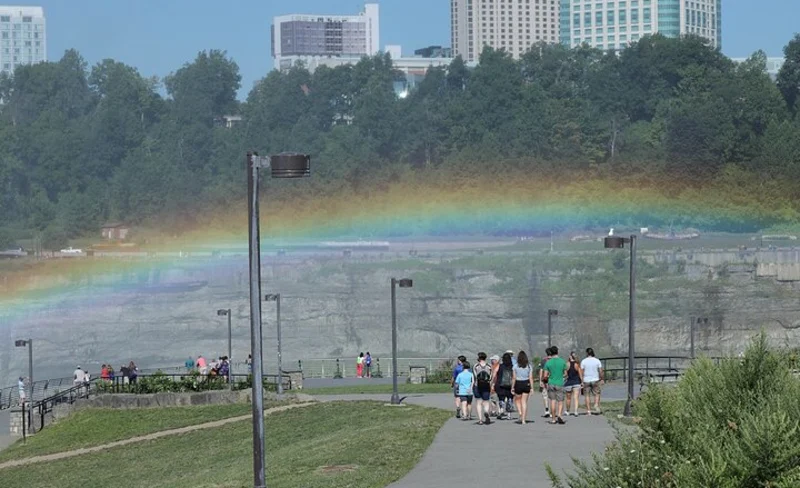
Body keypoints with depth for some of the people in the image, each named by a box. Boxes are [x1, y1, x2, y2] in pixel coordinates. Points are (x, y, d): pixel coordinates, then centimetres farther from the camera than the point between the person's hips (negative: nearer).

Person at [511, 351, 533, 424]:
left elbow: (514, 378, -6)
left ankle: (520, 412, -2)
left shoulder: (516, 366, -7)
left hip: (518, 384, -2)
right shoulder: (528, 366, -3)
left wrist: (512, 387, 2)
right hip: (526, 384, 2)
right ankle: (523, 419, 5)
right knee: (524, 402, 7)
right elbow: (530, 378, -3)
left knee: (517, 400, 21)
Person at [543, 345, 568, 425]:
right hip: (560, 384, 0)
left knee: (552, 401, 5)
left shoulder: (548, 362, -5)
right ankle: (559, 415, -17)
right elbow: (565, 374, 5)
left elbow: (545, 376, -5)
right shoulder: (562, 361, -3)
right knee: (560, 401, 5)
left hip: (551, 384, 0)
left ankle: (553, 419, 8)